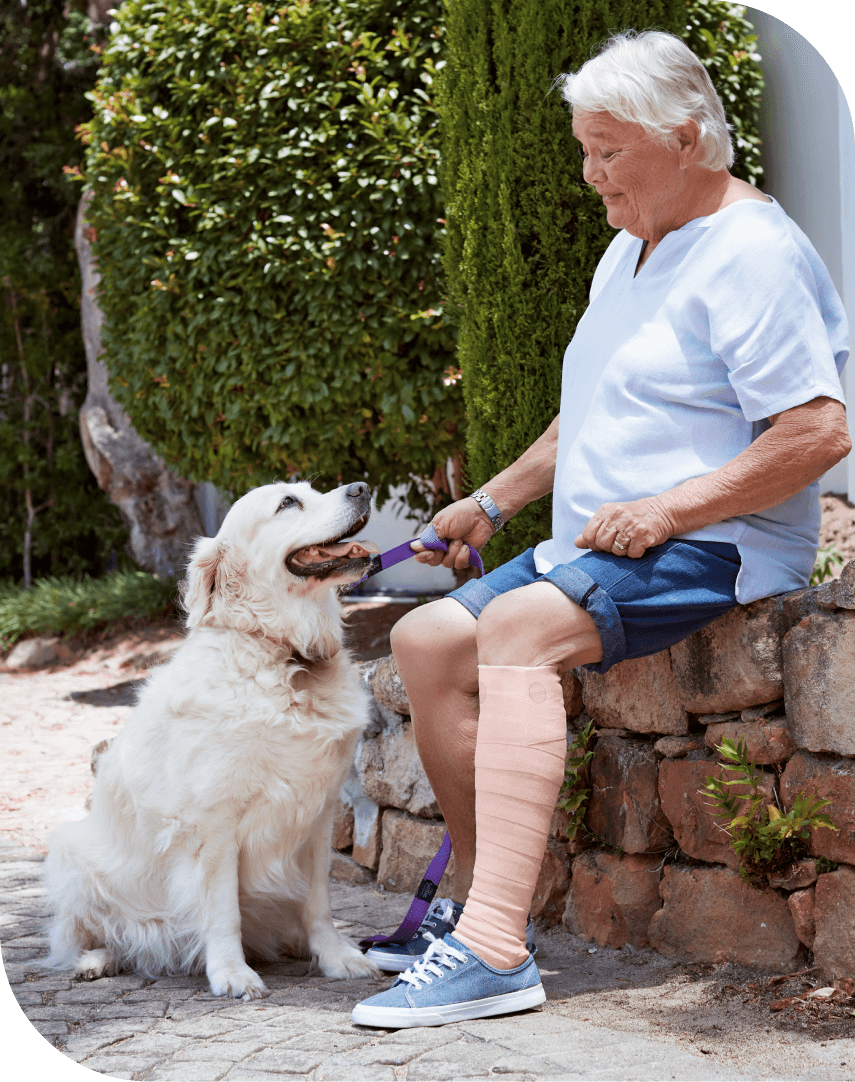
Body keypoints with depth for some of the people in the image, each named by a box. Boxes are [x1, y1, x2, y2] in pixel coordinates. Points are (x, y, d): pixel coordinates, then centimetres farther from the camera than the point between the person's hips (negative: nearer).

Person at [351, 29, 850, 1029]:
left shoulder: (753, 254, -11)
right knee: (426, 639, -5)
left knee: (516, 627, -32)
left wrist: (667, 509, -23)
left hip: (712, 548, -10)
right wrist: (494, 500, 26)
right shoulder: (629, 252, 20)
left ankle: (495, 952, -38)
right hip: (591, 549, 10)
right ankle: (477, 902, 4)